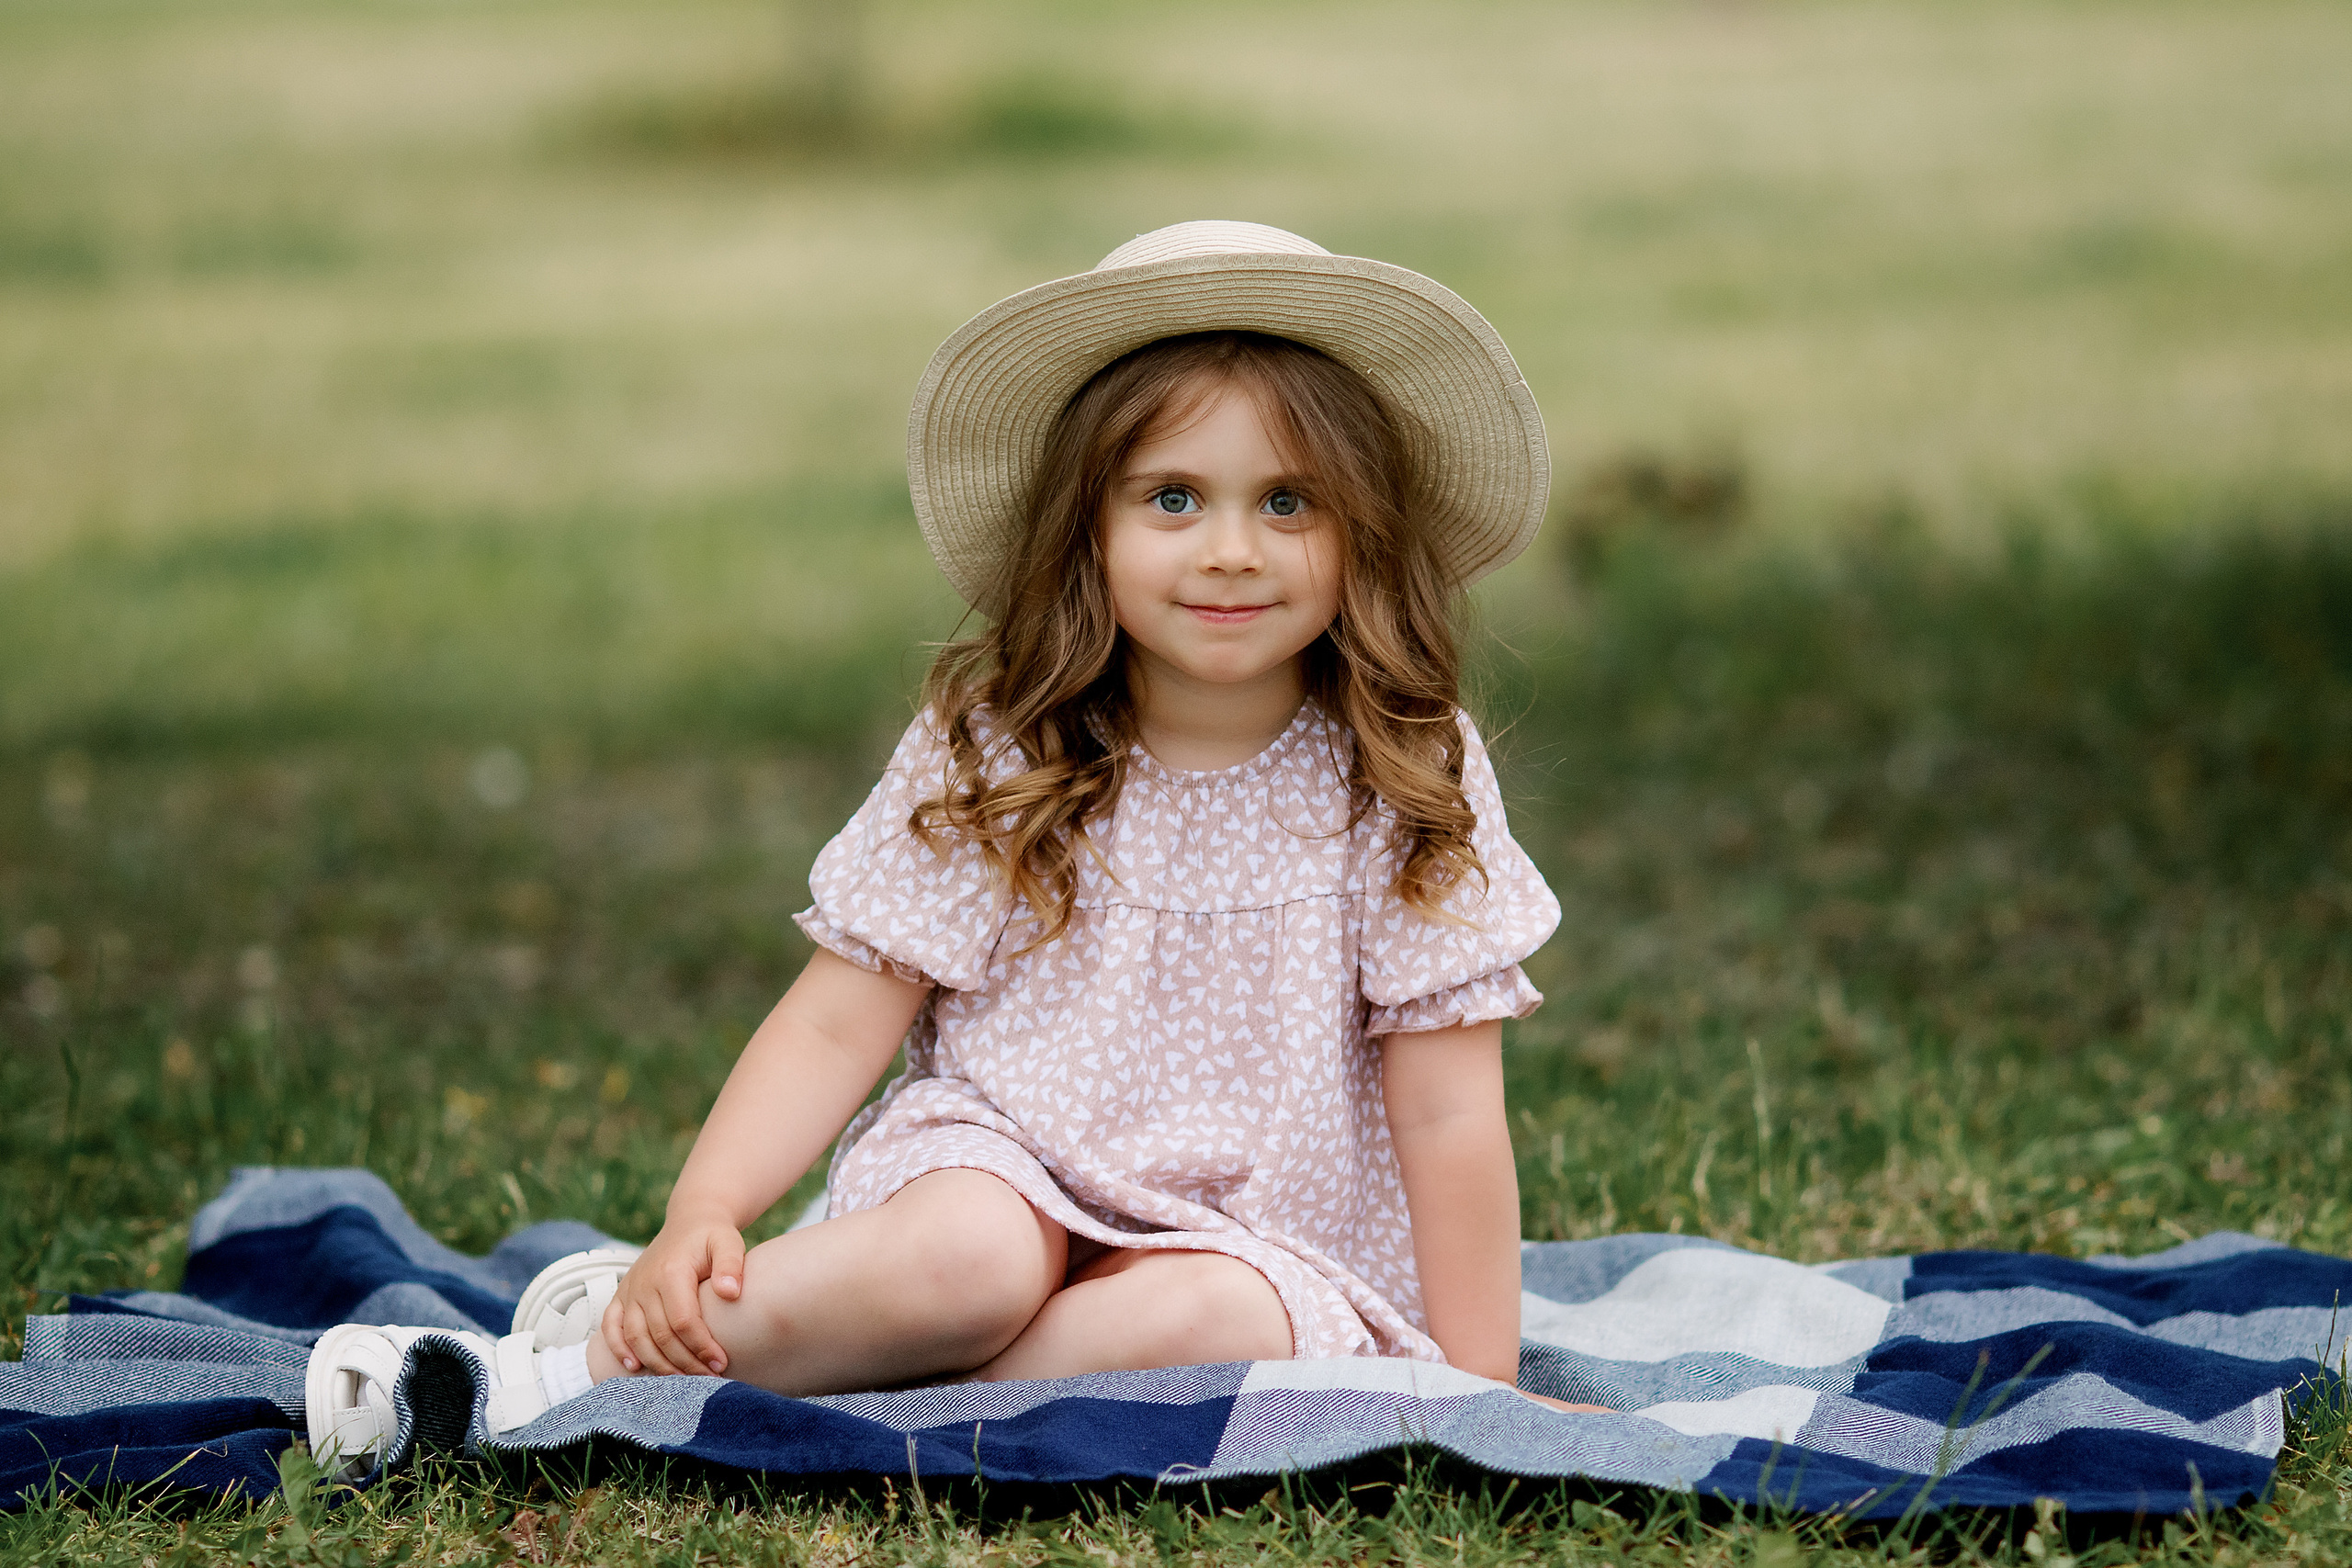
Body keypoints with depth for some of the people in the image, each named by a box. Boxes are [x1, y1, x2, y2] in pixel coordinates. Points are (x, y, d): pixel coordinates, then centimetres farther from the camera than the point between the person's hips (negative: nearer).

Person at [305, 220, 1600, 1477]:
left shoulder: (1407, 785, -5)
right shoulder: (989, 755, -3)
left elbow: (1448, 1114, -4)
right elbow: (837, 1021, -4)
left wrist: (1479, 1389, -7)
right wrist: (701, 1218, -20)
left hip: (1258, 1254, 1)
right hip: (999, 1175, 0)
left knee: (1210, 1323, -35)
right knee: (968, 1253, -36)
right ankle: (604, 1340, -20)